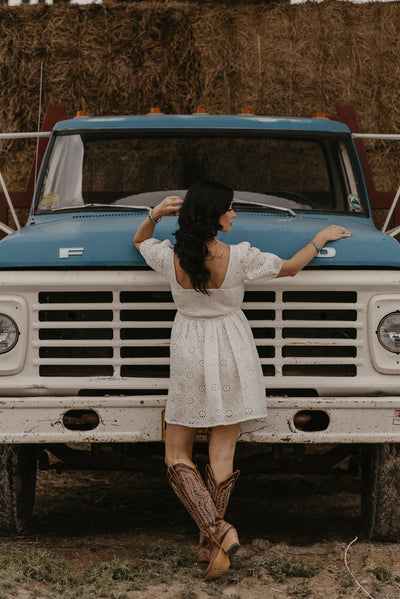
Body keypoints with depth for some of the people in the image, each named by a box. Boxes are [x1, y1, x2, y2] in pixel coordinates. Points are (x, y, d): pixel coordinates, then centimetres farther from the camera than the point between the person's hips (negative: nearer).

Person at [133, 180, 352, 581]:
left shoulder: (170, 259, -11)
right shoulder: (238, 258, -16)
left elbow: (139, 241, 12)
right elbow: (290, 267, 0)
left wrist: (154, 216, -7)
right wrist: (321, 238, 15)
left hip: (189, 358, 0)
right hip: (232, 356, 0)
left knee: (177, 455, 7)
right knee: (222, 454, 6)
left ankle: (218, 531, -11)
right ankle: (212, 546, 8)